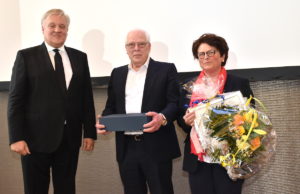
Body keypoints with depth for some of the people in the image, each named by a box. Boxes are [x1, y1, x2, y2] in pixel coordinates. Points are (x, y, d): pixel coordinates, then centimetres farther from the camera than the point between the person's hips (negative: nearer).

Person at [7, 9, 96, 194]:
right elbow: (16, 100, -4)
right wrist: (16, 137, -10)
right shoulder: (26, 56, 0)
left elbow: (87, 97, 9)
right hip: (36, 137, -2)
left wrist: (90, 132, 4)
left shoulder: (80, 57, 9)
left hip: (69, 137, 3)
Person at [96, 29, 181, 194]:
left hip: (156, 147, -4)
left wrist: (162, 118, -25)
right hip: (126, 148, 4)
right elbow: (111, 106, 16)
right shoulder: (117, 74, 16)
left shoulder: (166, 70, 3)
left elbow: (175, 103, -5)